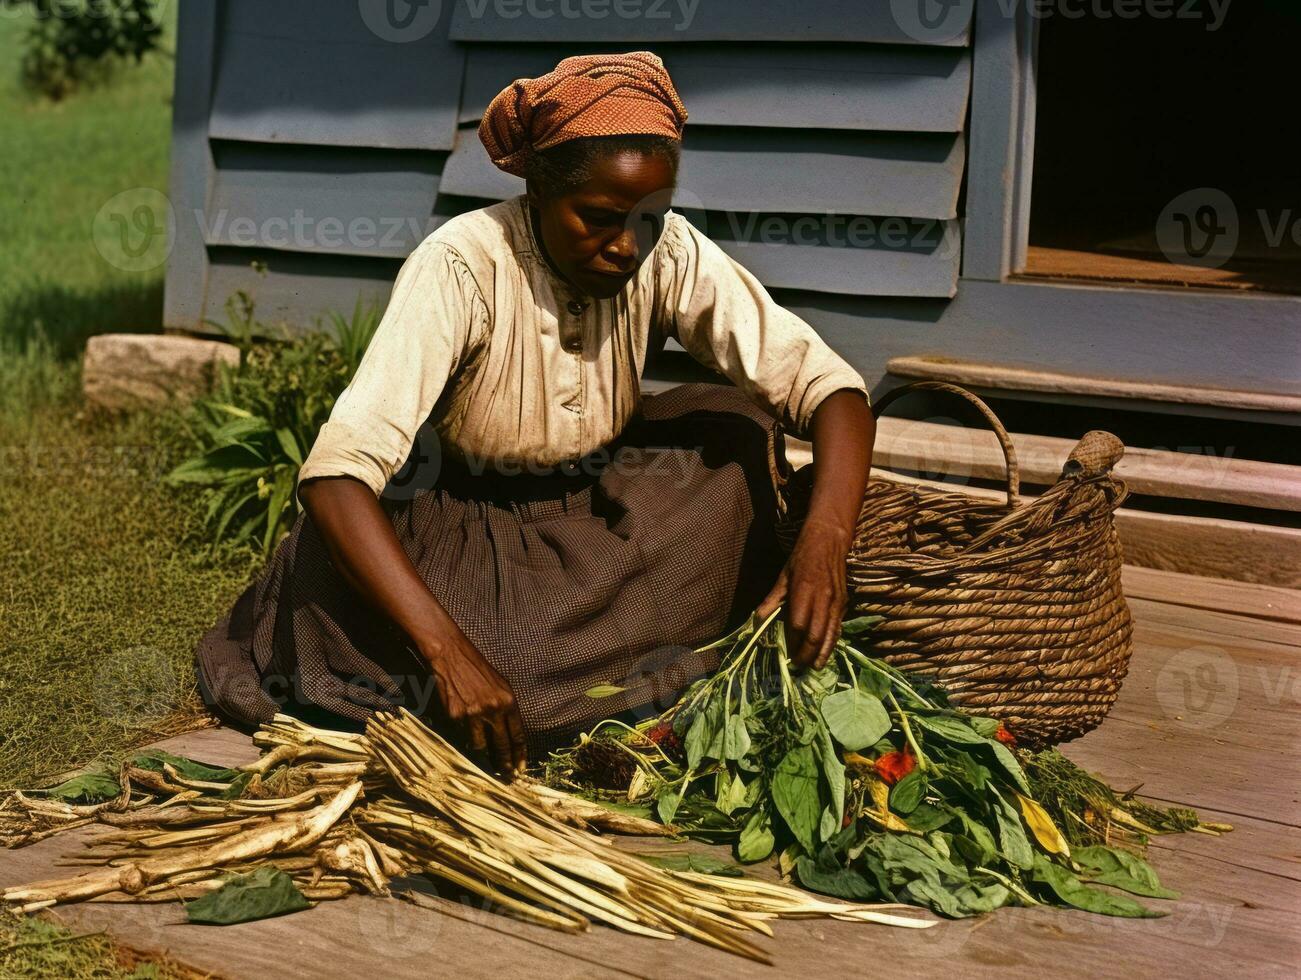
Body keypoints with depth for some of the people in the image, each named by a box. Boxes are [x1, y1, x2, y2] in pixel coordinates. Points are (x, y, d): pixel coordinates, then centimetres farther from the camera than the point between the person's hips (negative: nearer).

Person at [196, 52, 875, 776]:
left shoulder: (670, 256, -17)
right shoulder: (463, 267, -28)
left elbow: (830, 386, -20)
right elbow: (336, 476, -37)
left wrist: (825, 542, -40)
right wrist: (450, 652, -48)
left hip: (594, 520, 4)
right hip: (458, 534, -3)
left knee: (742, 429, -16)